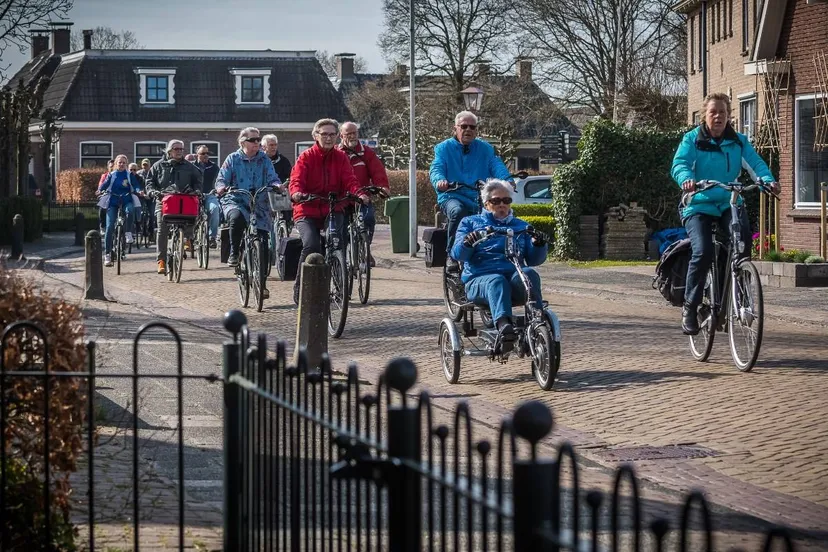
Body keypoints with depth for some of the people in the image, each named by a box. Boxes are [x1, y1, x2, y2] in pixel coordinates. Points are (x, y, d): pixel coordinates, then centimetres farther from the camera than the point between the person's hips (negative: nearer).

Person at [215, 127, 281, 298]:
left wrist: (277, 186, -23)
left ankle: (262, 283, 8)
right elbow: (221, 179, 0)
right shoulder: (233, 159, 4)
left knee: (263, 244, -4)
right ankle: (234, 253, -18)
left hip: (259, 205, 2)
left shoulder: (264, 160, 8)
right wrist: (221, 187, -23)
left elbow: (272, 178, 1)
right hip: (236, 202, -2)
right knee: (237, 217, -39)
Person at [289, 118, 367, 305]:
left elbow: (349, 180, -2)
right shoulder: (306, 157, 0)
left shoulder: (341, 158, 8)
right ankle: (300, 285, -8)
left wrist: (359, 193, -24)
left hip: (333, 210, 2)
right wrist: (296, 193, -36)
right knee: (311, 244, -25)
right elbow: (296, 180, -12)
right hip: (307, 211, -2)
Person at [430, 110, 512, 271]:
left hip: (479, 198, 2)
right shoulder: (444, 148, 12)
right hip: (452, 196, -2)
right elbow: (436, 168, -4)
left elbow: (497, 166, 1)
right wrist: (439, 180, -29)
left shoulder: (485, 148, 18)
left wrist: (506, 180, -22)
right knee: (458, 211, -37)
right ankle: (452, 256, -26)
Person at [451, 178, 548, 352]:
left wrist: (539, 245, -5)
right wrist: (467, 243, -15)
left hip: (514, 275, 2)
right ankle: (504, 326, -65)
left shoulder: (521, 226, 29)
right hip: (480, 278, -2)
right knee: (497, 282, -40)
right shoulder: (470, 223, 24)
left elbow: (533, 260, 18)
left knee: (529, 274, -35)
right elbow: (457, 254, 9)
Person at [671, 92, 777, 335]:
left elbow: (755, 162, -6)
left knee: (743, 237, -28)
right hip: (699, 206, -2)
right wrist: (686, 179, -37)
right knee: (703, 251, -24)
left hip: (730, 203, 2)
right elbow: (680, 164, -14)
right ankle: (690, 307, -8)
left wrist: (767, 179, -28)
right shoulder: (692, 140, 1)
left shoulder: (739, 141, 7)